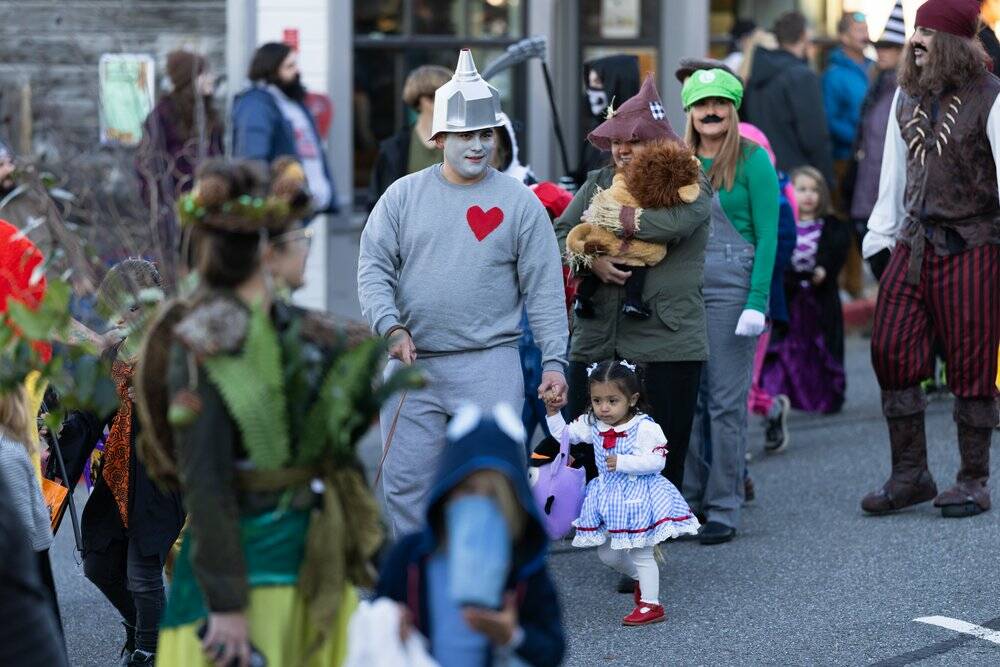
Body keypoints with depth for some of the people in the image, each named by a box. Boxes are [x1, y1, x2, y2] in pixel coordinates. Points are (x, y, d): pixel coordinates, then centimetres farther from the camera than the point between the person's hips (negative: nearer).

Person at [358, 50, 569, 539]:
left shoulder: (519, 202, 4)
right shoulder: (404, 195, 8)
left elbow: (545, 288, 3)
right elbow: (373, 268, 4)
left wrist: (554, 360, -4)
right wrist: (392, 328, -12)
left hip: (489, 364, -2)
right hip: (410, 365, 2)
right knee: (406, 480, 5)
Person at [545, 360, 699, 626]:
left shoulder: (644, 428, -19)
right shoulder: (592, 425, 0)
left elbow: (655, 461, -24)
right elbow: (564, 434, 13)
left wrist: (622, 462, -30)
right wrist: (553, 413, -2)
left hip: (637, 495, -7)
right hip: (607, 494, 7)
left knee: (641, 553, -2)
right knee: (607, 554, 16)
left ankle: (651, 604, 6)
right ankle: (640, 579, 40)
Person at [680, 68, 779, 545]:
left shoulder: (751, 160, -3)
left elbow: (767, 235, -7)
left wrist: (757, 303, -14)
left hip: (731, 285, -5)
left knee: (726, 400, -2)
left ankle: (724, 509, 2)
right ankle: (687, 499, 14)